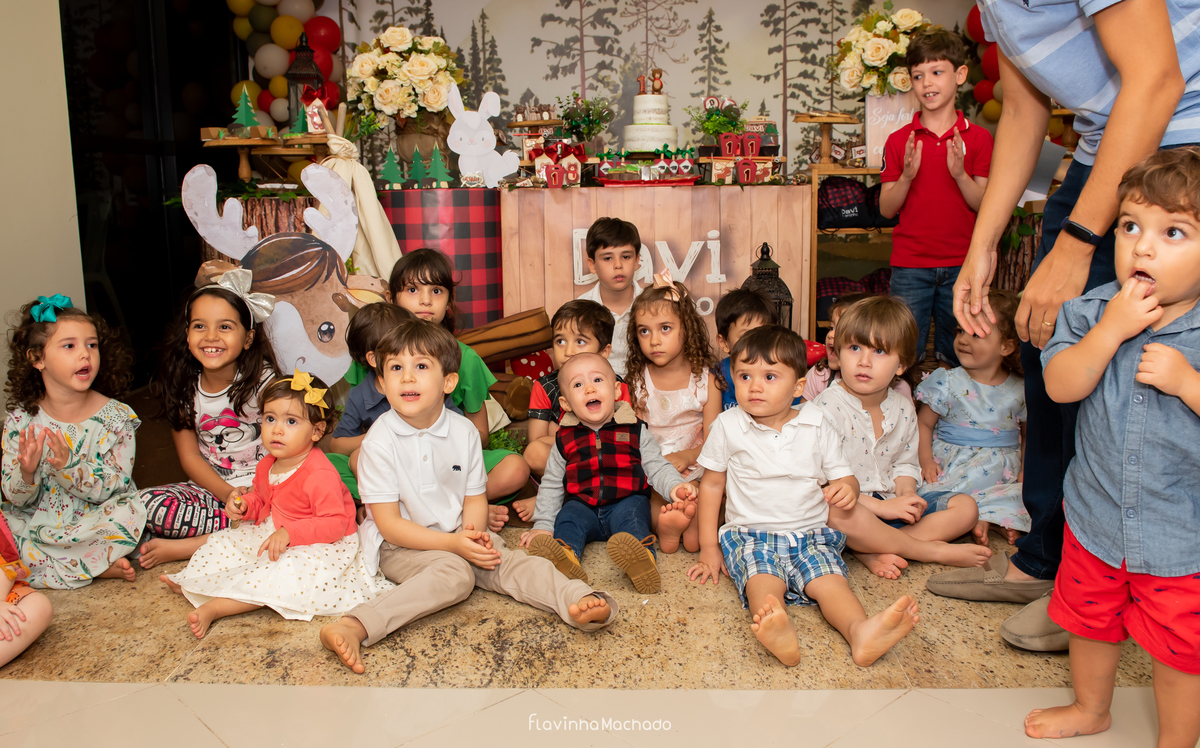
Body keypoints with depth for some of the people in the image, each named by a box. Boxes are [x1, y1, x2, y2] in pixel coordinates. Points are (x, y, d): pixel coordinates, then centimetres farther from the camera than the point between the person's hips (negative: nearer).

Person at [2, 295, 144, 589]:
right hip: (37, 519, 3)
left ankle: (41, 565, -14)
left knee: (129, 512, -31)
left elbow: (113, 489, -11)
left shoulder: (116, 417, -7)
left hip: (95, 524, -3)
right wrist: (27, 472, -24)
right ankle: (98, 565, -16)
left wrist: (69, 465, -27)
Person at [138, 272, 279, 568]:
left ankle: (181, 548, -19)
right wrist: (227, 493, -18)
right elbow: (190, 457, -1)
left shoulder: (262, 381, -9)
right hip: (210, 487, 2)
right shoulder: (183, 387, 0)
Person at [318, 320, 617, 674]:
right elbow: (389, 524, -14)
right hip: (402, 546, -5)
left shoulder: (464, 432, -2)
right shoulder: (379, 441, -14)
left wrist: (474, 532, -18)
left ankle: (579, 602, -36)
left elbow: (475, 498, 5)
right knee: (454, 574, -33)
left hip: (458, 535, 5)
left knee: (509, 562, -20)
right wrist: (452, 543, -23)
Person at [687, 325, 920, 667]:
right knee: (763, 578, -33)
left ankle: (860, 630, -52)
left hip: (811, 534, 2)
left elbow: (841, 473, 11)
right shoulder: (728, 426, 1)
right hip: (750, 534, -2)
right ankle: (778, 632, -60)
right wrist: (708, 547, 6)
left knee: (829, 577, -28)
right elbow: (712, 485, 7)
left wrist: (846, 487, -17)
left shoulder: (817, 426, 5)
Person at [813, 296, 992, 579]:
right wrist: (881, 506, -22)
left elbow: (905, 464, 17)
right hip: (850, 506, -7)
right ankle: (934, 550, -18)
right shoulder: (828, 407, -16)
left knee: (966, 507, -3)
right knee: (838, 513, -41)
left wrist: (907, 495, -6)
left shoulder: (903, 409, 6)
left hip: (891, 505, 7)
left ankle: (874, 550, -21)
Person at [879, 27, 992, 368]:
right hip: (910, 267, 0)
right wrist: (907, 176, -15)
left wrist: (960, 174, -17)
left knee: (958, 358, 10)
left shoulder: (979, 138, 3)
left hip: (961, 266, 0)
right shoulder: (899, 140, 3)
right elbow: (886, 209, 2)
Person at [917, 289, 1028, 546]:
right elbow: (924, 423, 4)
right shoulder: (948, 383, 1)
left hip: (1003, 467, 2)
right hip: (950, 462, -2)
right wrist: (926, 460, -11)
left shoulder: (1019, 390, 5)